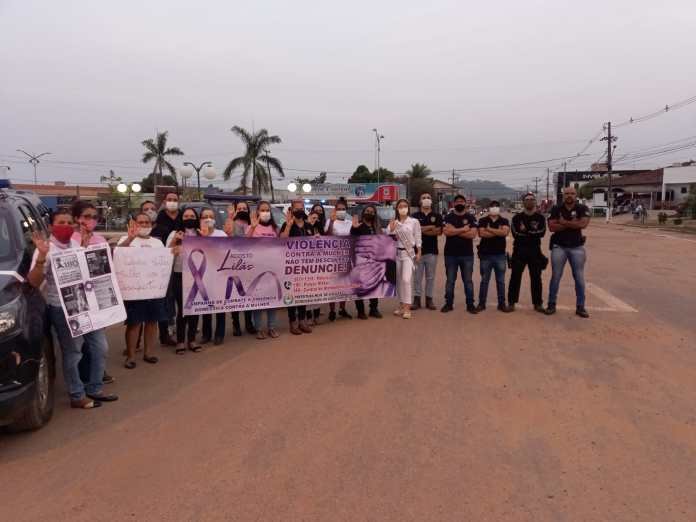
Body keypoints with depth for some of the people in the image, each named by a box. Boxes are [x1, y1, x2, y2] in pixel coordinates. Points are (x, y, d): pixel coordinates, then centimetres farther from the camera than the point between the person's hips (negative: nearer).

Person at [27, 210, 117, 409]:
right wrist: (41, 256, -29)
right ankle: (77, 397, 16)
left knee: (100, 347, 11)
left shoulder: (77, 245, 11)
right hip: (62, 308, -7)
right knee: (73, 353, 1)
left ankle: (94, 389, 26)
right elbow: (34, 282, -19)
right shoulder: (47, 250, -9)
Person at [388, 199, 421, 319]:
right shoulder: (393, 222, 7)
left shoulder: (414, 222, 0)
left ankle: (407, 308, -13)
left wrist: (418, 253, -2)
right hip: (396, 252, 4)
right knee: (399, 280, 8)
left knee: (406, 279, -15)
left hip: (409, 252, -4)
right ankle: (401, 305, 20)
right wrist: (391, 230, -11)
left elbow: (418, 238, 1)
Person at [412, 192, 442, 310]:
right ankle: (416, 299, 7)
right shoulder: (415, 216, 6)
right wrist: (431, 227, -10)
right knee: (417, 276, 2)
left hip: (432, 250, 1)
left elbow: (439, 231, -4)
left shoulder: (436, 216, 9)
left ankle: (429, 299, 13)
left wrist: (422, 230, -9)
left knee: (430, 277, 6)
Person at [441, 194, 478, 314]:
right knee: (450, 280, 6)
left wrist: (455, 231, -12)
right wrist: (463, 229, -11)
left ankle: (470, 304, 11)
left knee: (468, 280, 4)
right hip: (450, 254, 0)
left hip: (467, 254, 0)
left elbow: (472, 234, -10)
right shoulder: (448, 217, 3)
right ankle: (449, 303, 14)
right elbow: (446, 232, -14)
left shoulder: (471, 218, 4)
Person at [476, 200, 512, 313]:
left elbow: (505, 232, -13)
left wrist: (489, 229, -10)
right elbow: (481, 234, -13)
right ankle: (481, 303, 11)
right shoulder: (483, 220, 4)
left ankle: (502, 304, 13)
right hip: (486, 254, -1)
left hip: (500, 255, 1)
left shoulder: (504, 221, 7)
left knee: (501, 281, 6)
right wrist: (498, 232, -9)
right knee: (484, 280, 5)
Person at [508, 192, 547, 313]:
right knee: (515, 277, 0)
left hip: (535, 251, 1)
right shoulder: (517, 217, 3)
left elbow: (542, 232, -8)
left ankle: (538, 303, 13)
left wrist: (525, 231, -13)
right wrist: (533, 233, -13)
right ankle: (511, 302, 7)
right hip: (519, 250, -1)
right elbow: (515, 233, -10)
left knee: (536, 277, 5)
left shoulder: (540, 217, 7)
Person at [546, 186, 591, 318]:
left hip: (577, 247, 0)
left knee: (579, 278, 3)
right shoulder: (556, 209, 1)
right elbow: (551, 226, -11)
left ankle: (580, 307, 11)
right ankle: (551, 304, 12)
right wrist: (572, 224, -14)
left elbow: (583, 223, -18)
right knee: (555, 277, 3)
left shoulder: (582, 209, -1)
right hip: (559, 247, 0)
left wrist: (564, 222, -12)